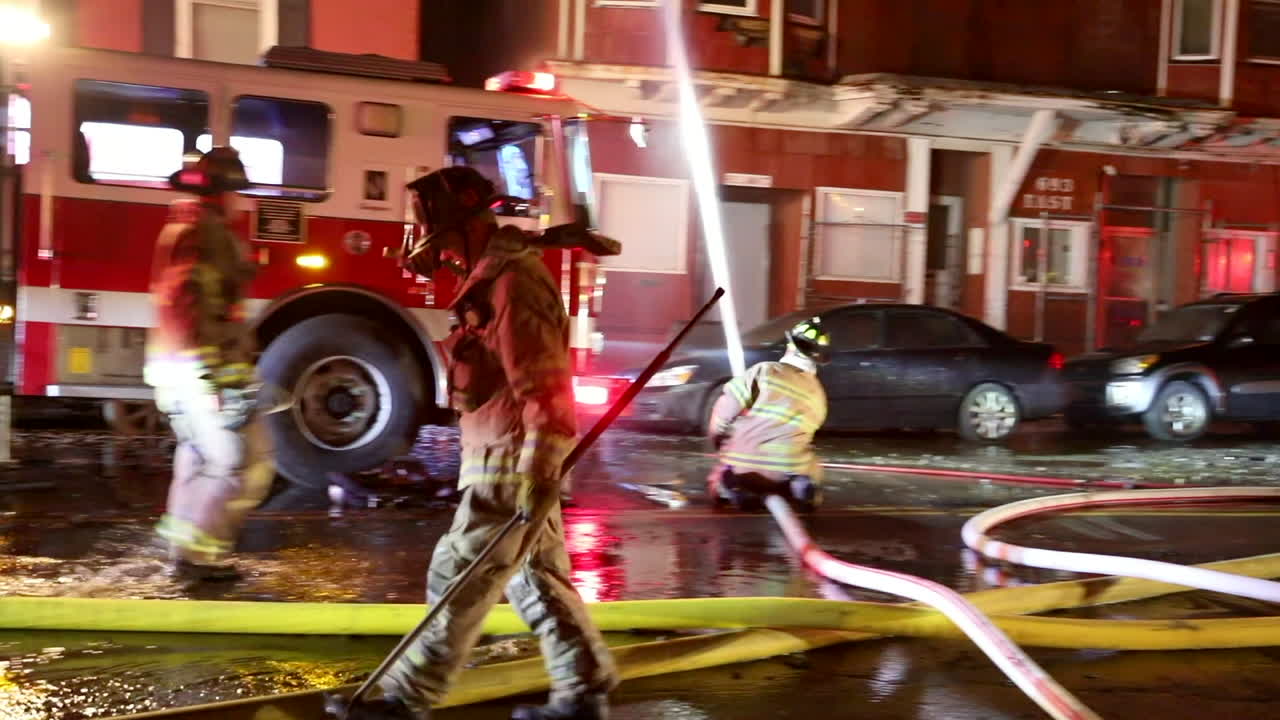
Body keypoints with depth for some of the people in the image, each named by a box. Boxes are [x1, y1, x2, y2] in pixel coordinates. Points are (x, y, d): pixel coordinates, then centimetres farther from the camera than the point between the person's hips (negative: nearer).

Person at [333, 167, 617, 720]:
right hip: (505, 455, 11)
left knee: (459, 582, -2)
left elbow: (542, 384, -24)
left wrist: (539, 472, -26)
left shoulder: (512, 279, -19)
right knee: (538, 579, 14)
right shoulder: (493, 272, 15)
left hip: (512, 461, -11)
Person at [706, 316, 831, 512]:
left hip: (742, 467, -2)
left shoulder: (765, 371, -4)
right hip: (787, 472, 2)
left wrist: (718, 439, 12)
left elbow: (726, 407, -6)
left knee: (717, 488, 29)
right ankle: (800, 486, -1)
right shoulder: (818, 395, 10)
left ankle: (735, 489, -7)